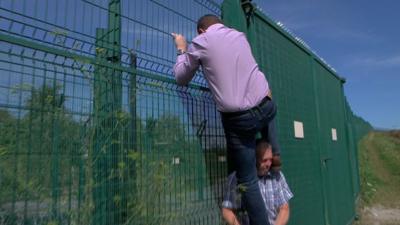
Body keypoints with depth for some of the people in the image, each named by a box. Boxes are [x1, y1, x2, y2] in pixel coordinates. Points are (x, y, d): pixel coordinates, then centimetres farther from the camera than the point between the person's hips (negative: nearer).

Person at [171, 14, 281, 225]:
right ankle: (274, 153, 39)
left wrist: (182, 50, 24)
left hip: (238, 119, -4)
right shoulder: (239, 35, 15)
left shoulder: (201, 41, 0)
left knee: (247, 180, 8)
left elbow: (181, 78, 10)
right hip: (267, 105, 5)